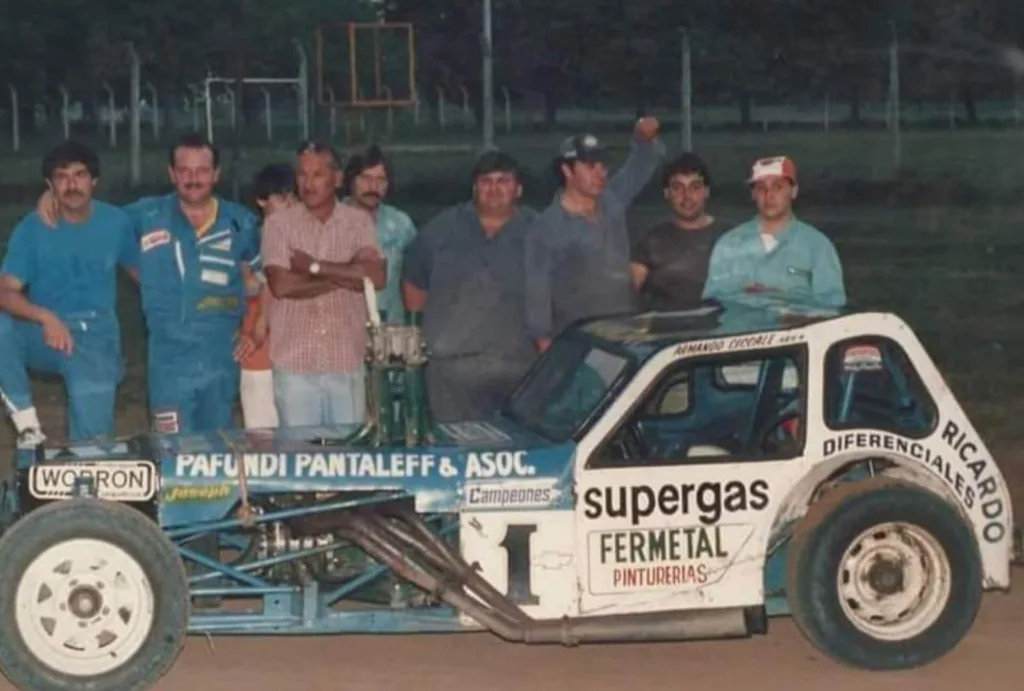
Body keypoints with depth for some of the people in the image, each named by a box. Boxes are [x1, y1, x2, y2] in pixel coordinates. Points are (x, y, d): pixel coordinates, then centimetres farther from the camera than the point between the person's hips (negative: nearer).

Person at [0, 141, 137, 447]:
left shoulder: (115, 222, -1)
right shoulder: (32, 228, -9)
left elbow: (139, 270, 15)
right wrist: (47, 317, -36)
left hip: (95, 338, 0)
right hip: (46, 332, 0)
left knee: (93, 442, -15)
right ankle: (28, 425, -20)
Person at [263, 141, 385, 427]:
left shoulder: (360, 222, 5)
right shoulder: (278, 224, 1)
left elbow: (376, 277, -10)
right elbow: (281, 285, -11)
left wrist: (315, 267, -9)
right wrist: (346, 275, -7)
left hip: (347, 363, 1)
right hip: (294, 364, -1)